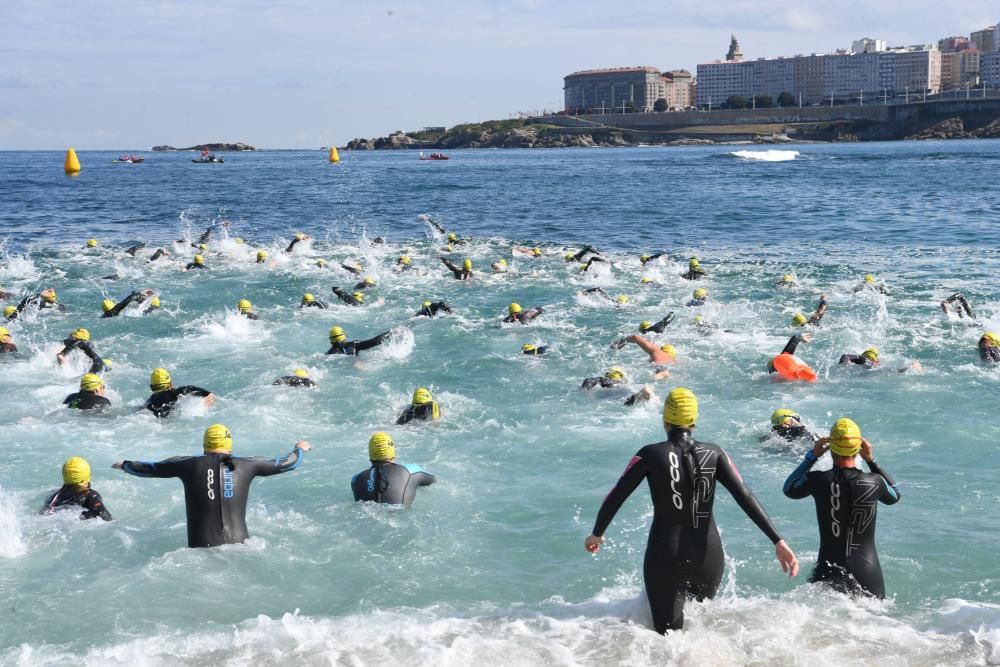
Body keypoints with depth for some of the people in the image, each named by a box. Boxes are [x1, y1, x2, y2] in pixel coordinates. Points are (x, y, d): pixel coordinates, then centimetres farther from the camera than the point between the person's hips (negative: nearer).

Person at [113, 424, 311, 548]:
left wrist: (124, 465, 38)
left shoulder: (189, 465, 6)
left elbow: (150, 469, 18)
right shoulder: (245, 466, 8)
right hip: (239, 544, 1)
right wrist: (299, 449, 42)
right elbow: (285, 464, 20)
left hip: (201, 546, -1)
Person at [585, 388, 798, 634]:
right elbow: (745, 497, -8)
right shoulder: (714, 453, 1)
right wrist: (778, 541, -9)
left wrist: (597, 533, 14)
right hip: (709, 556, 3)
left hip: (666, 557, -3)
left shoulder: (651, 455, -5)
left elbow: (616, 497, -2)